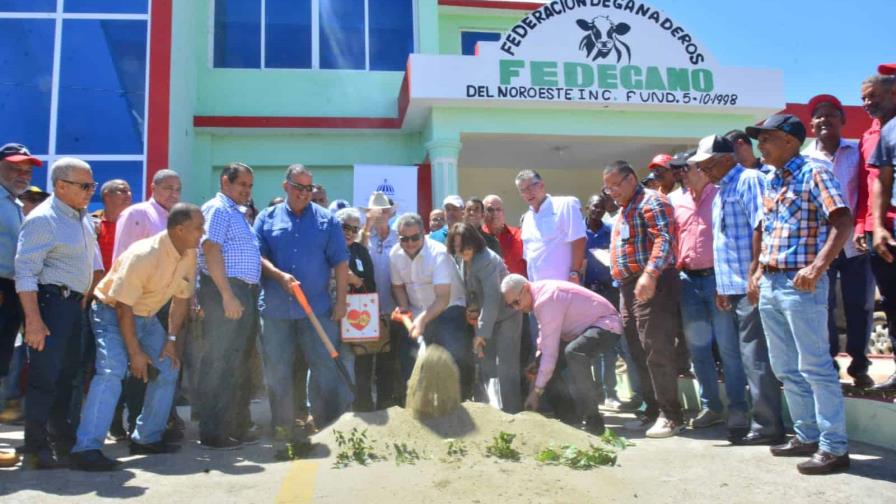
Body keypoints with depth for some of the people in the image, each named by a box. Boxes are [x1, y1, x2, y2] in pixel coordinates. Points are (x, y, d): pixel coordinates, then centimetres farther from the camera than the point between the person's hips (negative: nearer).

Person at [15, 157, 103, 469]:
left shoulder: (83, 219, 14)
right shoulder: (43, 219, -13)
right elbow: (25, 272, -19)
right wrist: (33, 320, -24)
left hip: (74, 303, 9)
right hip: (50, 301, -9)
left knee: (67, 373, 17)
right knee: (44, 376, -6)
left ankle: (61, 438, 31)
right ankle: (35, 448, 4)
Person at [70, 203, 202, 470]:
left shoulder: (189, 255, -8)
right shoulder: (144, 255, -29)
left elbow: (181, 298, 3)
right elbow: (123, 306, -26)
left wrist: (171, 340, -1)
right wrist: (135, 352, -23)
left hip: (147, 317, 8)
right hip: (113, 313, -8)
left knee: (167, 370, 7)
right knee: (111, 372, -24)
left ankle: (146, 438, 19)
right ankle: (86, 449, -25)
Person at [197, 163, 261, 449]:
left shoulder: (238, 214, 22)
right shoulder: (218, 209, -7)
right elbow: (211, 250, -18)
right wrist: (228, 295, -23)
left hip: (245, 294, 10)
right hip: (225, 291, -10)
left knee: (239, 363, 14)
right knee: (221, 363, -7)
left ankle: (238, 428, 23)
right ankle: (212, 433, -1)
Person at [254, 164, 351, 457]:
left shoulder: (326, 220, 7)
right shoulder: (267, 219, 9)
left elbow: (340, 262, 3)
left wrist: (341, 301, -3)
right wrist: (279, 275, -17)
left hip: (318, 309, -1)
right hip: (275, 310, 1)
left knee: (327, 368, -2)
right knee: (277, 374, 7)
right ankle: (283, 433, 19)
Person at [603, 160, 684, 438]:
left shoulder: (650, 201, -6)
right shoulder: (624, 211, 24)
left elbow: (664, 238, -21)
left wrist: (650, 274, -32)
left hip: (651, 285, -10)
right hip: (629, 287, 10)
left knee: (657, 351, -10)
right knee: (639, 352, 12)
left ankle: (671, 415, -4)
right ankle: (652, 409, 20)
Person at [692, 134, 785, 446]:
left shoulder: (748, 180, -7)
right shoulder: (721, 191, 20)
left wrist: (754, 275, -21)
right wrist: (722, 286, 19)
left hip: (750, 286, -9)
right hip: (734, 287, 9)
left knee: (755, 357, -4)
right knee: (748, 356, 13)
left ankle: (767, 426, 4)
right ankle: (750, 421, 21)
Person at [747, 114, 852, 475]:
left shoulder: (813, 173, -8)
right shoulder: (771, 182, 16)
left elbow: (843, 222, -17)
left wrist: (817, 267, -26)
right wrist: (759, 269, 15)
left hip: (800, 285, -9)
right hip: (770, 285, 9)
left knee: (815, 367, -4)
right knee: (785, 368, 14)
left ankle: (834, 447, 5)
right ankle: (807, 436, 26)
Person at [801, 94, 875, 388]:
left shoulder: (857, 152, 6)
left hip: (854, 243, 1)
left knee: (859, 305, 6)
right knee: (823, 306, 3)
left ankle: (859, 364, 20)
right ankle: (828, 364, 15)